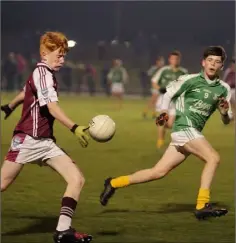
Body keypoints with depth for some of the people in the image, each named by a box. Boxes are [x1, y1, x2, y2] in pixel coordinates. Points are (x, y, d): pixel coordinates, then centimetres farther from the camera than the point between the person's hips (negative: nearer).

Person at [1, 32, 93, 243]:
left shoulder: (46, 74, 14)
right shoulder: (42, 73, -13)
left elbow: (25, 92, 34)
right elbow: (52, 107, -27)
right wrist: (75, 128, -38)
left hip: (46, 143, 9)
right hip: (28, 140, -9)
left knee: (77, 179, -6)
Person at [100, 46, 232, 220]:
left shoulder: (224, 89, 10)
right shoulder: (191, 80, -3)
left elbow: (227, 121, 14)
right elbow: (169, 93, 10)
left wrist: (225, 112, -7)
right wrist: (164, 112, -3)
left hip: (194, 134, 6)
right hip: (184, 127, -6)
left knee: (158, 172, 5)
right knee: (213, 158, -23)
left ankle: (114, 184, 18)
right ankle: (202, 206, -21)